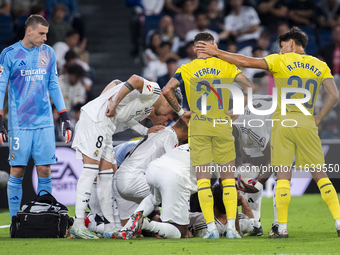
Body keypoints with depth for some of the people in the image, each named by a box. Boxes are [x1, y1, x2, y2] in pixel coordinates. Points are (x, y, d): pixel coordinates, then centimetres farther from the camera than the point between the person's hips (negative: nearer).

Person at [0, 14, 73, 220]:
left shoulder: (48, 53, 10)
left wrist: (65, 118, 13)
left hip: (44, 122, 3)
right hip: (19, 123, -3)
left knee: (45, 170, 0)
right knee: (17, 171, -3)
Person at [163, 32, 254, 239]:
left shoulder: (187, 70, 3)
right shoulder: (226, 66, 5)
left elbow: (167, 90, -8)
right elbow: (250, 87, -1)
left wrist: (181, 112, 5)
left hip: (198, 129, 0)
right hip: (223, 127, 1)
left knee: (203, 179, 3)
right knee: (228, 178, 8)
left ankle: (211, 228, -4)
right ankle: (231, 227, 0)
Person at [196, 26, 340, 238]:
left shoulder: (281, 61, 1)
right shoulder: (320, 66, 10)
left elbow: (246, 62, -4)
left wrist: (217, 52, 4)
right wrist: (318, 118, 10)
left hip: (283, 123, -2)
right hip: (307, 124, 2)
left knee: (283, 177, -1)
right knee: (321, 175, 6)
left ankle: (283, 227, -2)